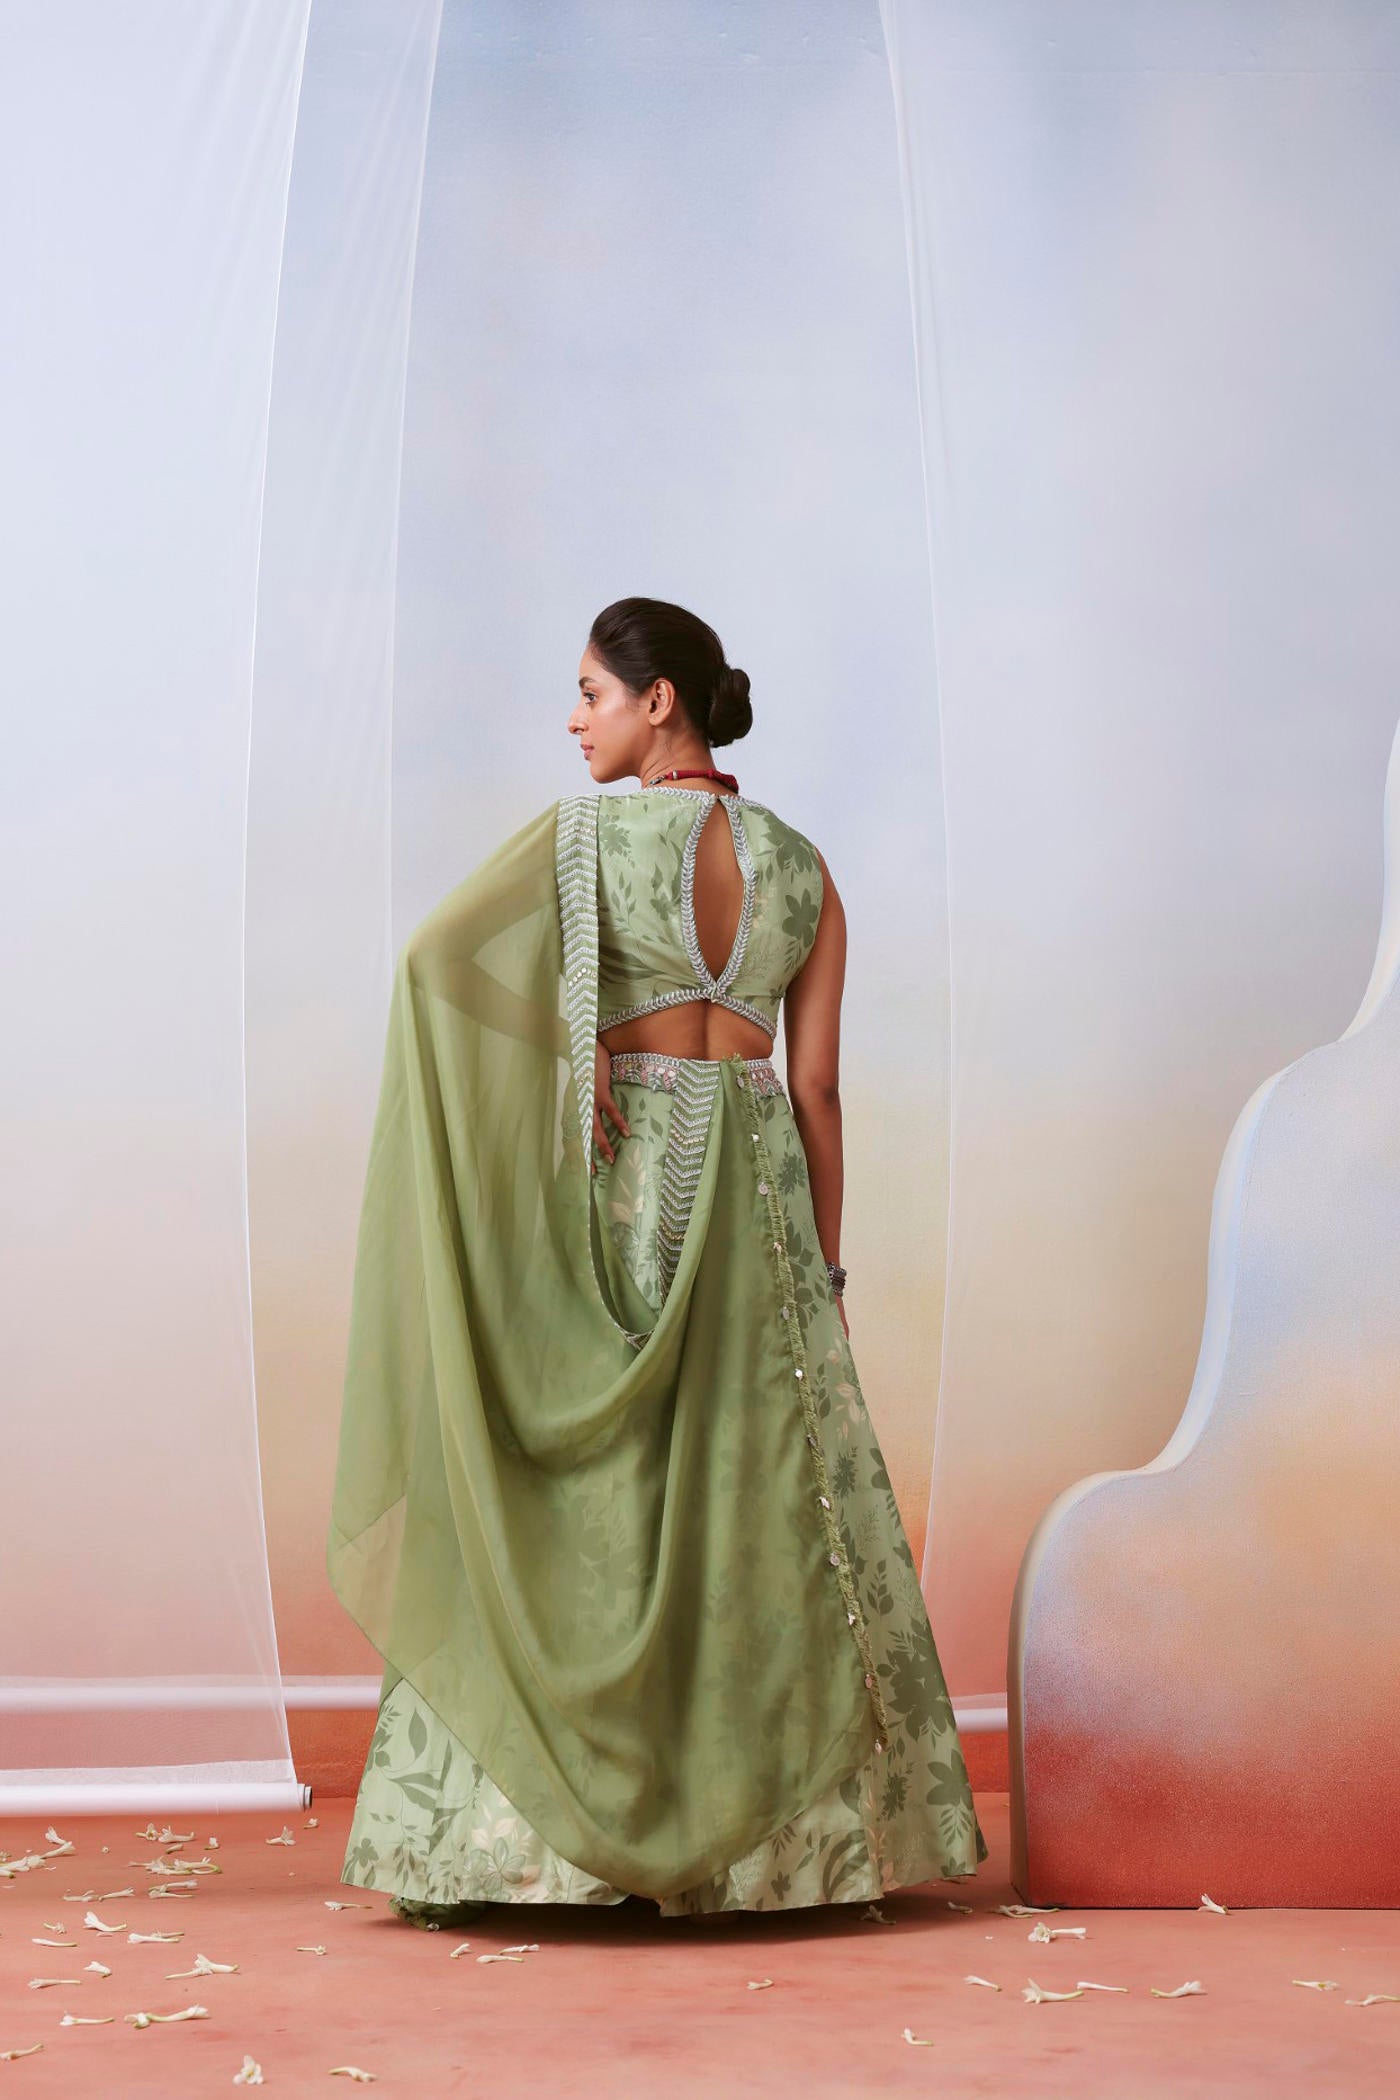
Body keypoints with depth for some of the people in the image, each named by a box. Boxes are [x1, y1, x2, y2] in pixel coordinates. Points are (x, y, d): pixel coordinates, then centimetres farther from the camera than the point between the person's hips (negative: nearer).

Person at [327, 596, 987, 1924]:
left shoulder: (582, 832, -4)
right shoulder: (804, 870, 6)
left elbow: (435, 955, -18)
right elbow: (815, 1091, 5)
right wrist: (824, 1272, 9)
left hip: (611, 1186, -3)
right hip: (755, 1198, 3)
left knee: (548, 1514, 2)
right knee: (764, 1520, 10)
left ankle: (463, 1852, 4)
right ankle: (776, 1838, 15)